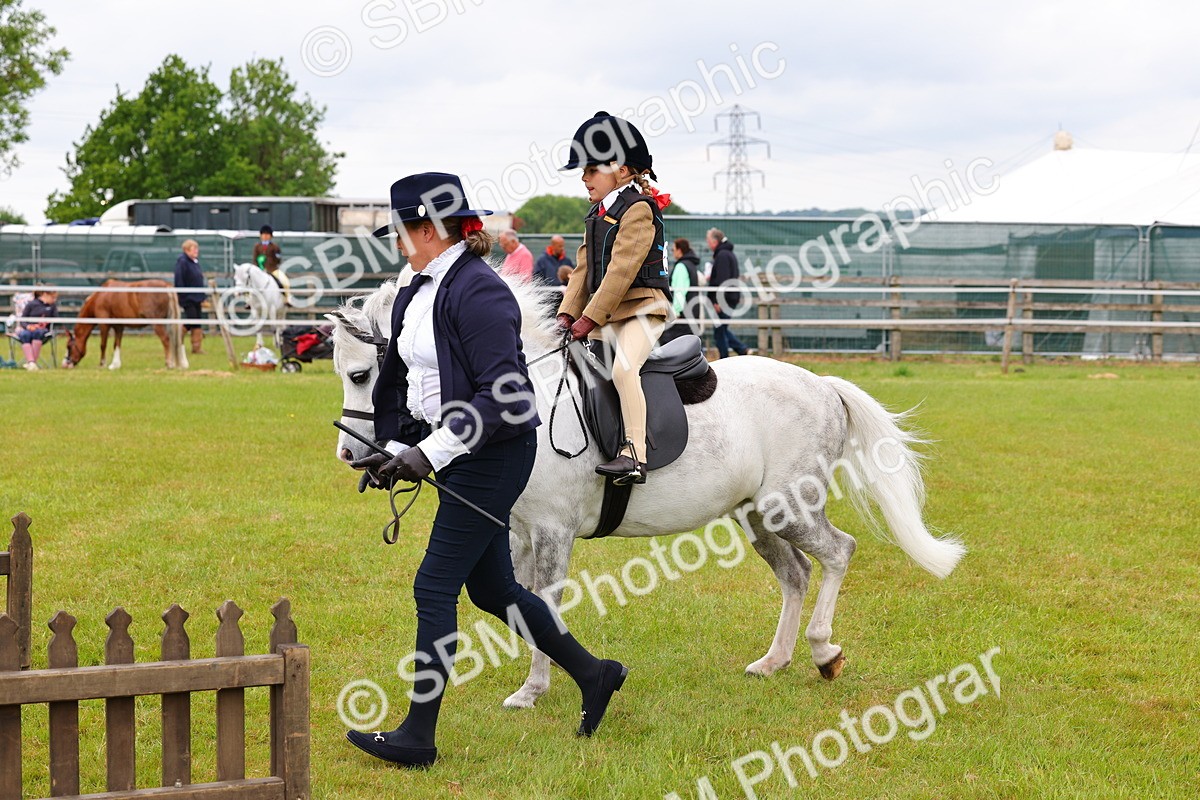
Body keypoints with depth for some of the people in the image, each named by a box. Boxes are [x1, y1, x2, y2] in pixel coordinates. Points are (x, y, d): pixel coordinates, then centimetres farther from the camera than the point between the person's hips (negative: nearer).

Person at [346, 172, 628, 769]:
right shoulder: (416, 294, 10)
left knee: (435, 587, -6)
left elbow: (501, 394, -26)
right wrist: (396, 449, 8)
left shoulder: (479, 292, -20)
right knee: (492, 589, 16)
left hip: (494, 453, -10)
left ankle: (418, 736, 3)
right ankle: (593, 674, 31)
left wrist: (430, 452, -28)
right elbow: (399, 379, 20)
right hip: (456, 455, 10)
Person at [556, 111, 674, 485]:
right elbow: (584, 268, 15)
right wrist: (567, 314, 1)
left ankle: (634, 454, -34)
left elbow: (621, 270, -18)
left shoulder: (638, 210, -11)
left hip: (642, 307, -10)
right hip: (606, 314, 10)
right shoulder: (598, 215, 18)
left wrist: (590, 318, -19)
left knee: (623, 367, -30)